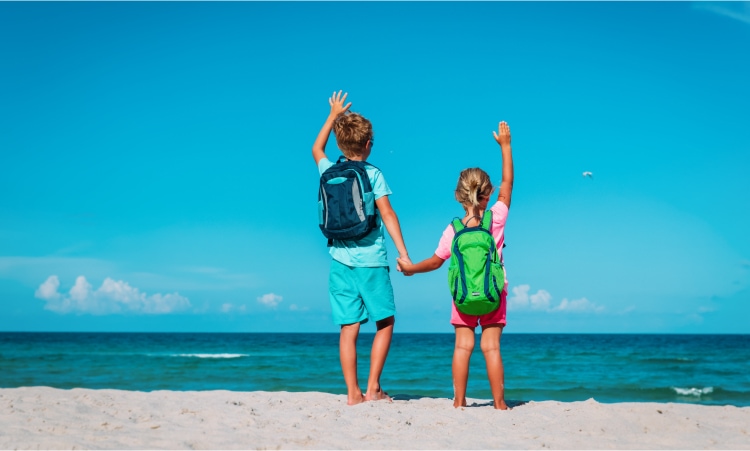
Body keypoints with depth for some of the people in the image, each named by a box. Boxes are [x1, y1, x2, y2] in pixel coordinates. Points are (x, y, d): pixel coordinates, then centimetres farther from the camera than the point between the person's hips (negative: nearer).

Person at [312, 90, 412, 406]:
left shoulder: (329, 172, 8)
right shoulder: (373, 175, -5)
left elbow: (316, 149, 28)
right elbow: (387, 215, -9)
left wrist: (334, 115, 34)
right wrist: (403, 253, -8)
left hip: (340, 261, 4)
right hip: (371, 261, -4)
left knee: (349, 328, 5)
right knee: (385, 323, 8)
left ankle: (353, 393, 5)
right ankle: (373, 388, 3)